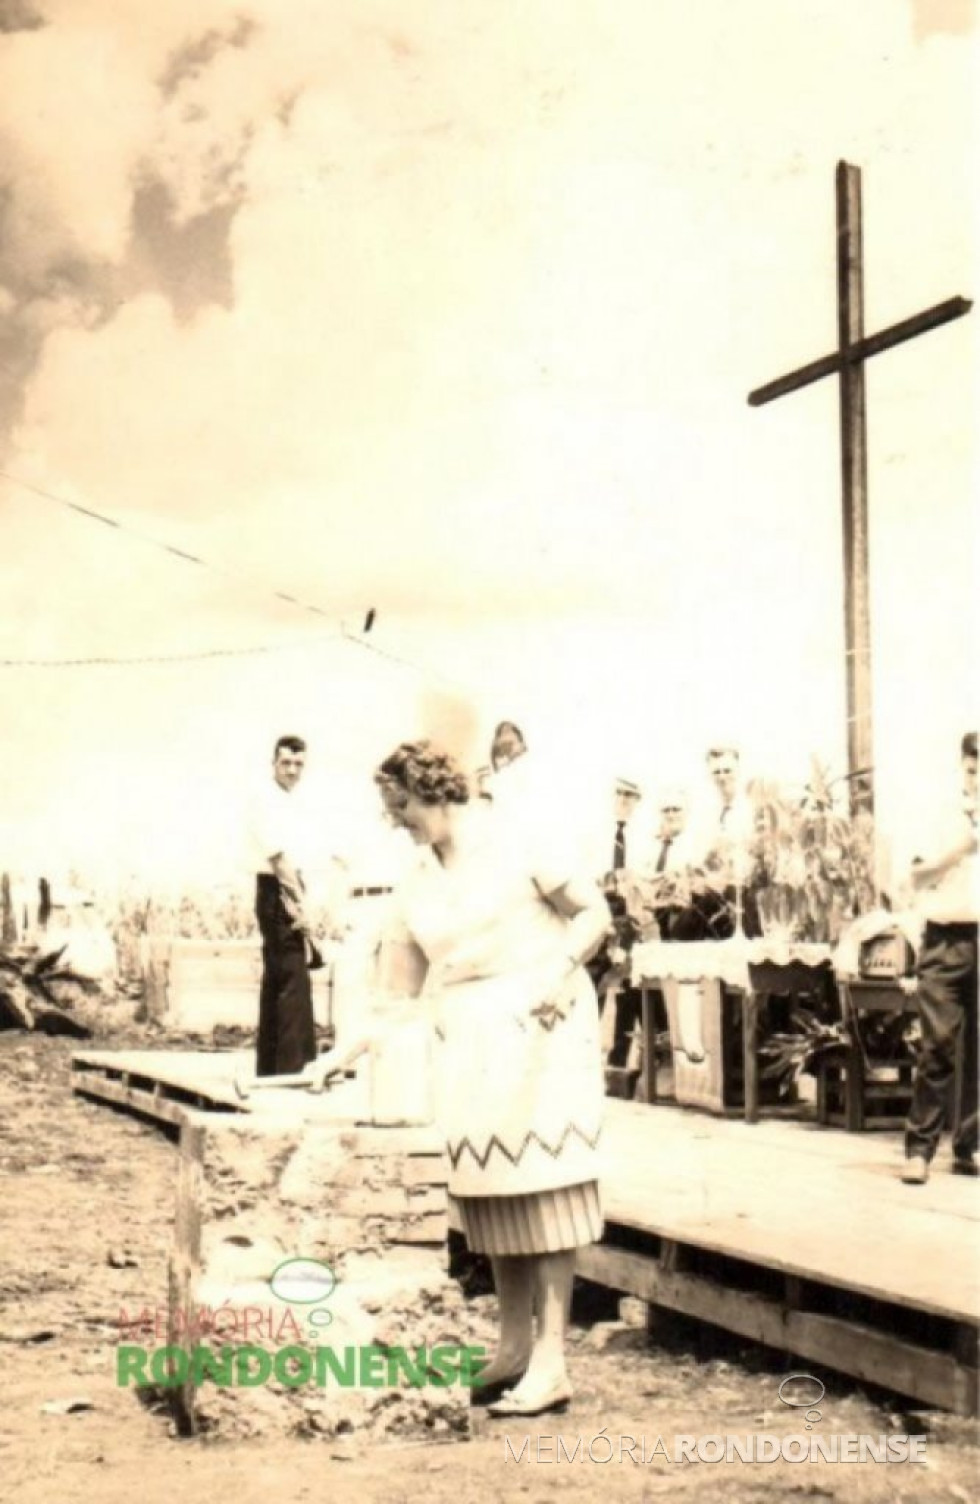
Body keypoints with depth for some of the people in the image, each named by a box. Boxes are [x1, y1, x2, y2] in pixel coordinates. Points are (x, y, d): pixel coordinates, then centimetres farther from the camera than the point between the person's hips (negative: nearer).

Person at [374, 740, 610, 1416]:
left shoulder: (517, 846, -4)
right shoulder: (419, 880, 14)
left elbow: (594, 911, -2)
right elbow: (406, 976, 18)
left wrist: (563, 968, -17)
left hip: (536, 1029, -6)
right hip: (466, 1042, 6)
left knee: (542, 1183, -7)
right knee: (488, 1192, 5)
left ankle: (550, 1361, -5)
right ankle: (514, 1342, 17)